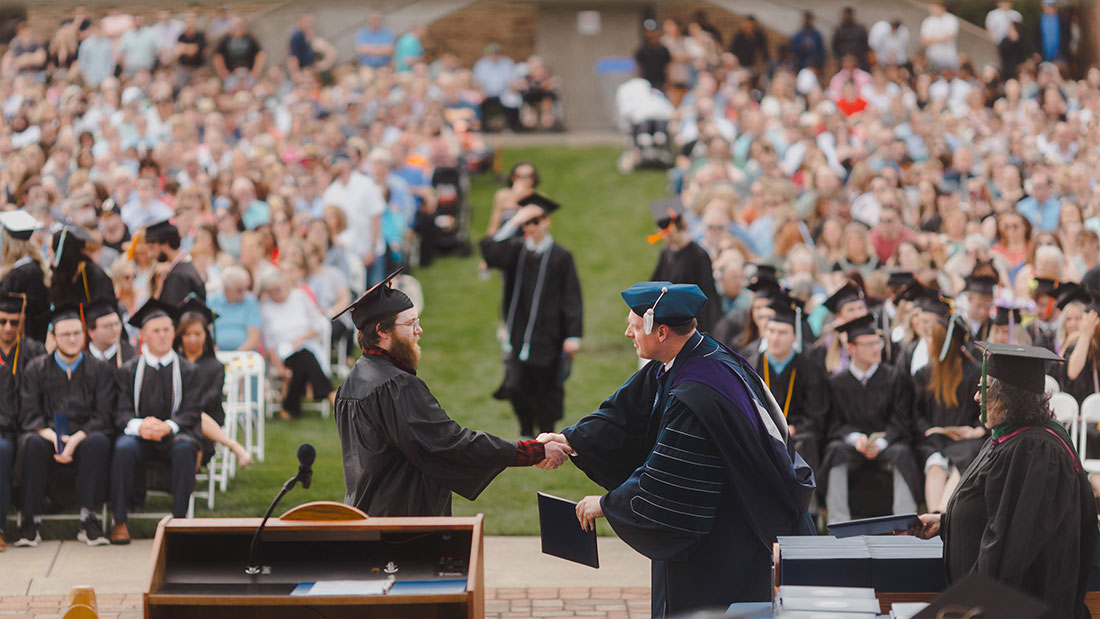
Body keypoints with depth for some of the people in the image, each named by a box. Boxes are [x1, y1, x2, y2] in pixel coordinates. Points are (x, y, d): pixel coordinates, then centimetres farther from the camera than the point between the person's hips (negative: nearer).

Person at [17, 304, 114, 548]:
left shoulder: (100, 370, 8)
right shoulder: (37, 369, 10)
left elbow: (103, 415, -1)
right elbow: (29, 414, 1)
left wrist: (76, 438, -19)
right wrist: (52, 436, -19)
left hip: (84, 436, 0)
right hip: (48, 434, 0)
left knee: (99, 442, -35)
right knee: (33, 443, -35)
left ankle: (88, 520, -32)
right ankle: (31, 521, -30)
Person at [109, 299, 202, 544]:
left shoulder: (188, 371, 10)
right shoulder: (129, 371, 11)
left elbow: (191, 413, -1)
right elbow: (121, 413, 1)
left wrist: (168, 426, -23)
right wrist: (139, 425, -23)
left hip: (175, 434, 0)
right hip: (138, 436, 0)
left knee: (184, 448, -36)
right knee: (123, 448, -34)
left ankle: (179, 519, -31)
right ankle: (120, 521, -29)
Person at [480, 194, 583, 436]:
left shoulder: (561, 257, -4)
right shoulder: (516, 250, 3)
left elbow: (571, 298, -4)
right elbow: (490, 251, -17)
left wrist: (573, 335, -10)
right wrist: (514, 222, -21)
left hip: (548, 336, -2)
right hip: (520, 333, 2)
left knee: (547, 390, 5)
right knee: (517, 388, -3)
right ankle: (527, 432, 20)